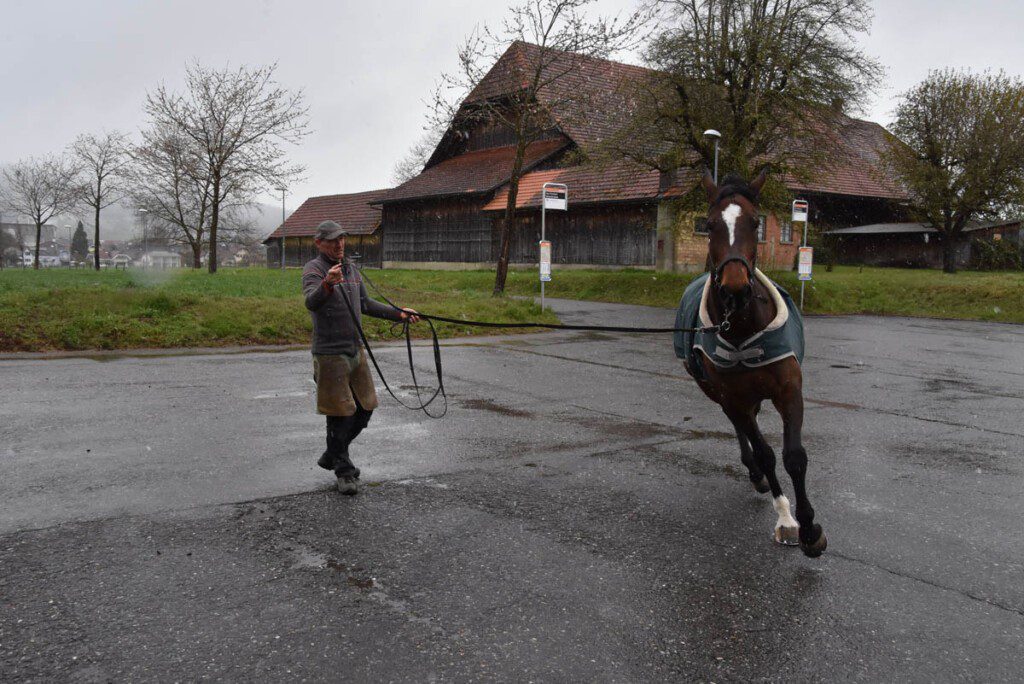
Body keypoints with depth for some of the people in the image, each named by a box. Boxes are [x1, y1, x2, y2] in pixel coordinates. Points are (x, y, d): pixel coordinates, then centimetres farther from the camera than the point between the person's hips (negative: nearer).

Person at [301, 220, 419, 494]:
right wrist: (327, 284, -52)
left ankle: (331, 456, 30)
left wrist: (398, 314, 15)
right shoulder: (313, 270, -12)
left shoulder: (351, 268, 13)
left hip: (355, 349, 8)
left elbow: (365, 304, 22)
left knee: (364, 407, 12)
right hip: (330, 354, -8)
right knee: (340, 413, -2)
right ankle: (344, 471, 13)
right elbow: (311, 302, -32)